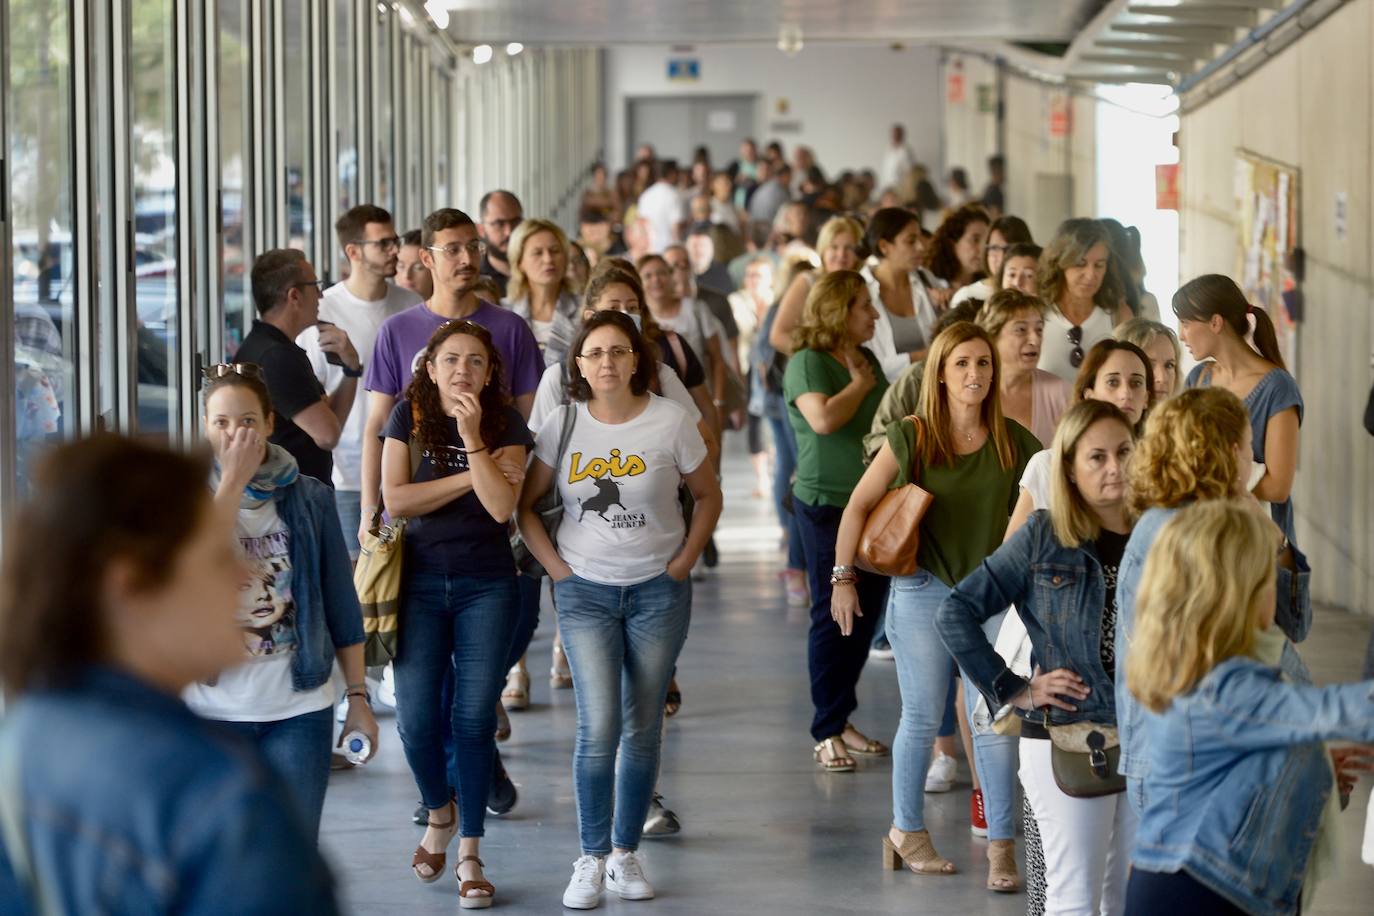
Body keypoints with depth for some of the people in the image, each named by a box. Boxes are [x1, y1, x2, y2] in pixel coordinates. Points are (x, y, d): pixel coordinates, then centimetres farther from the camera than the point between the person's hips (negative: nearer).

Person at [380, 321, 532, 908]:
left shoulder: (506, 424, -2)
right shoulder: (409, 415, -1)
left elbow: (502, 506, -15)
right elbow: (395, 498, -12)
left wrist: (472, 437, -21)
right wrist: (471, 478, -13)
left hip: (486, 584, 0)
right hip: (420, 579, 0)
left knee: (474, 715, -1)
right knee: (416, 716, -3)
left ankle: (469, 854, 8)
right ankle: (439, 813, 27)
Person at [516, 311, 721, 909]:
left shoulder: (669, 422, -5)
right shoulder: (562, 425, -3)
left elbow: (708, 496, 7)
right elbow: (525, 505, 6)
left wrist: (683, 563, -1)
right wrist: (556, 567, -3)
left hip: (657, 590, 0)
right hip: (586, 591, 0)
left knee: (643, 729, 4)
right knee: (599, 728, -11)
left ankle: (626, 854, 16)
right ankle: (591, 860, -1)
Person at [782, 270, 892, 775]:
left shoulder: (867, 360, 14)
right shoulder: (807, 362, -9)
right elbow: (824, 418, -25)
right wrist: (861, 383, -11)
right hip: (827, 504, -7)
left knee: (866, 613, 9)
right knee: (833, 616, -4)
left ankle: (843, 718, 19)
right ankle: (827, 734, 2)